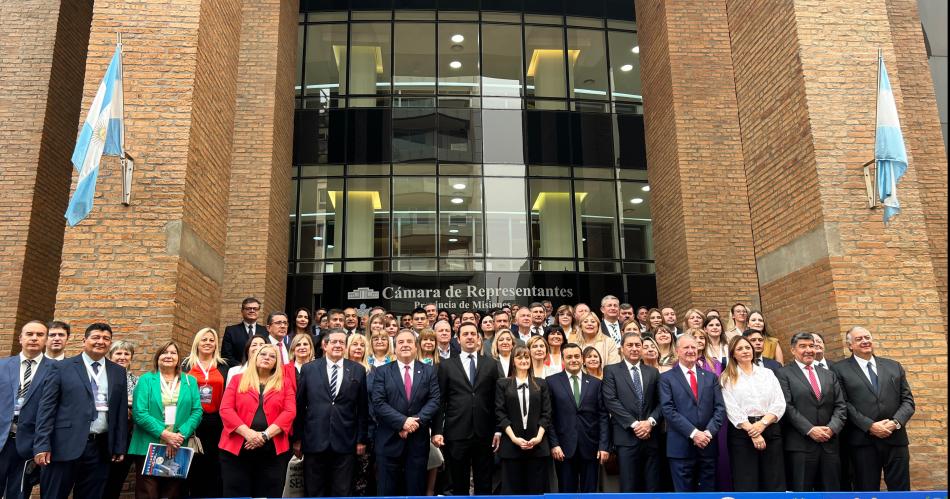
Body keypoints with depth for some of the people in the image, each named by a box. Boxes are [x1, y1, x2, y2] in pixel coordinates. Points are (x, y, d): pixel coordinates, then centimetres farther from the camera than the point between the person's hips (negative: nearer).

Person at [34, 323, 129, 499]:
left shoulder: (118, 372, 11)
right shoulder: (62, 367, 2)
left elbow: (121, 412, 11)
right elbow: (47, 407, -2)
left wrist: (120, 447, 7)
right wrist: (42, 445, -10)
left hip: (101, 448, 3)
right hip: (65, 445, -3)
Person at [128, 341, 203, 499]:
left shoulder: (190, 381, 11)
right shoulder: (146, 380, 4)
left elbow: (197, 411, 3)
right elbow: (139, 412, -6)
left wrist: (180, 436, -12)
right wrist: (165, 434, -15)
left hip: (179, 449, 2)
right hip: (148, 449, -2)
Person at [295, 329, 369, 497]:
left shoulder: (358, 370, 4)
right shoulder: (308, 369, 3)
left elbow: (363, 407, 5)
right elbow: (299, 406, 5)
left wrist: (362, 439, 4)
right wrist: (297, 438, 4)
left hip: (345, 443, 0)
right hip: (314, 441, 0)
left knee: (343, 493, 7)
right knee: (314, 492, 10)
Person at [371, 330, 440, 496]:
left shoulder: (429, 371, 8)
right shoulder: (381, 372, 3)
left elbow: (434, 400, -1)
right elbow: (378, 403, -7)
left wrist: (417, 420, -16)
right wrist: (402, 422, -17)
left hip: (418, 441, 1)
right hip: (389, 441, -1)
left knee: (416, 491, 9)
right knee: (387, 491, 6)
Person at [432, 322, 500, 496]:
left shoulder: (490, 364, 7)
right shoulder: (446, 365, 4)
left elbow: (496, 400, 6)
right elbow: (440, 401, 1)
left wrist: (498, 430, 3)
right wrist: (437, 431, -5)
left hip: (484, 434, 1)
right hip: (456, 434, -1)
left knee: (484, 485, 9)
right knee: (459, 485, 10)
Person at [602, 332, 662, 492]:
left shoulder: (653, 372, 14)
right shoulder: (611, 371, 4)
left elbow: (660, 402, 8)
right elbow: (611, 401, -7)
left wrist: (650, 422, -10)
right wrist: (634, 424, -13)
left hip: (651, 437, 3)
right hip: (626, 437, -3)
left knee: (652, 487, 7)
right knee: (629, 488, 0)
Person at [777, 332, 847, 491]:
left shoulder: (829, 375, 17)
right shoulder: (784, 374, 0)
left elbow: (840, 405, 10)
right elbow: (787, 407, -8)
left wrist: (832, 428, -7)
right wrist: (810, 430, -15)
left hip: (829, 445, 5)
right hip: (800, 445, -5)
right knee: (801, 493, 1)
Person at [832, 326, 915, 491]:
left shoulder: (894, 366, 14)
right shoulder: (840, 369, 1)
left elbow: (907, 400, 9)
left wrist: (896, 422, -8)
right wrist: (870, 426, -16)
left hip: (895, 439, 3)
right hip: (863, 441, -3)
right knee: (867, 491, 6)